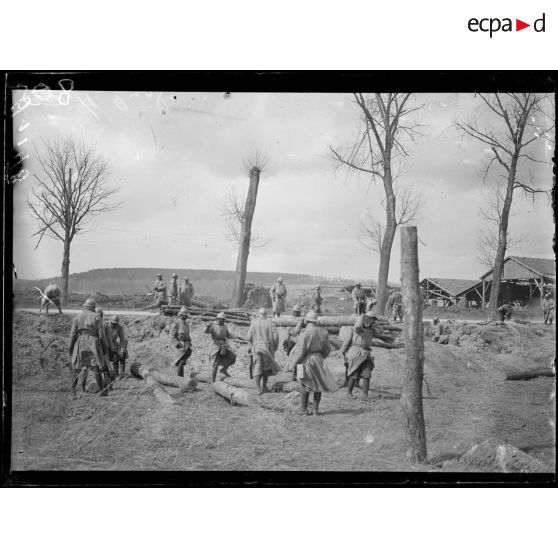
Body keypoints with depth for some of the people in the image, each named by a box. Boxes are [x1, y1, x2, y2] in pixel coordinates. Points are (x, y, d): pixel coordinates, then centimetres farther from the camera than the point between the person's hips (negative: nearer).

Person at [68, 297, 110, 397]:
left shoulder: (77, 317, 2)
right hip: (93, 343, -2)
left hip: (80, 343, 2)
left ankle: (73, 389, 12)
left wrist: (71, 347, 8)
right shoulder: (96, 317, -3)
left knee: (77, 366, 14)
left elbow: (73, 333, 0)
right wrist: (105, 346, 8)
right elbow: (101, 334, -3)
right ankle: (101, 390, -2)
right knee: (96, 367, 1)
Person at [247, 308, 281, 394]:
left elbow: (249, 337, -3)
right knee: (266, 367, 20)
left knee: (257, 368, 2)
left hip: (256, 347, 0)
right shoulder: (270, 323, -2)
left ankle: (258, 389, -8)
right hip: (267, 347, 0)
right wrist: (275, 347, 8)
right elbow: (275, 336, -7)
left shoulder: (254, 323, 0)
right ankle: (264, 385, 18)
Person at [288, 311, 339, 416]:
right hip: (319, 360, 4)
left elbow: (300, 351, -16)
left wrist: (293, 364, -7)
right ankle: (315, 408, 13)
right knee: (318, 384, 12)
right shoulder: (323, 332, 1)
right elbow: (327, 349, 7)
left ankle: (304, 409, 11)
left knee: (305, 385, 6)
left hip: (307, 361, -4)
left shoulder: (305, 332, -16)